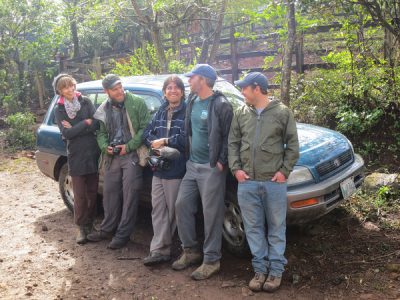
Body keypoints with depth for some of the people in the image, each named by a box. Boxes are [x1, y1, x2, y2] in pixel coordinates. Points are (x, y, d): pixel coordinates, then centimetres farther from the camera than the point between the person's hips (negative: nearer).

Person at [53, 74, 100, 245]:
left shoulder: (86, 102, 3)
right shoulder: (59, 110, 3)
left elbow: (97, 124, -7)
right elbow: (66, 133, -9)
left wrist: (75, 128, -13)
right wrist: (86, 123, -11)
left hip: (93, 153, 1)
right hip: (76, 156, -1)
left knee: (92, 192, 7)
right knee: (80, 195, 0)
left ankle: (90, 224, 21)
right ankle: (82, 227, 12)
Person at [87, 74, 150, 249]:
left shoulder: (137, 103, -5)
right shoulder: (103, 110, 11)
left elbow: (145, 128, -8)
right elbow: (101, 133, 15)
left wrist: (129, 146, -13)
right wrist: (105, 147, -5)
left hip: (131, 154, -5)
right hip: (111, 156, 5)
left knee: (129, 195, -3)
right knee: (110, 192, 12)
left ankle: (123, 233, 6)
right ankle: (108, 229, 27)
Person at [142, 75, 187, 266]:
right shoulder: (160, 112, 16)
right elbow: (147, 133, 12)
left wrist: (164, 141, -11)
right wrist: (156, 144, -9)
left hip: (177, 169, -6)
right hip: (158, 168, 6)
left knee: (172, 211, 4)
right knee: (158, 209, 6)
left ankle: (160, 248, 15)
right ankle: (159, 250, 11)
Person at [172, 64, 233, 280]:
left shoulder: (220, 105, -13)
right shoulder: (192, 101, 11)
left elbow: (228, 137, -14)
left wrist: (222, 162, -15)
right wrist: (188, 155, 14)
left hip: (211, 168, -8)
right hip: (192, 165, 8)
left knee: (212, 214, 0)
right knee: (182, 205, 9)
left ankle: (211, 260, 12)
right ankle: (190, 251, 25)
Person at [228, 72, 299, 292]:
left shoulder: (282, 112, -1)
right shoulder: (241, 113, 8)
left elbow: (292, 145, 1)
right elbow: (233, 143, 11)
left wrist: (284, 171, -7)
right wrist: (236, 168, -1)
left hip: (274, 182, -3)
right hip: (247, 182, 3)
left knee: (276, 228, 7)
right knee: (253, 228, 9)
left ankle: (276, 270, 20)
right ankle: (260, 268, 22)